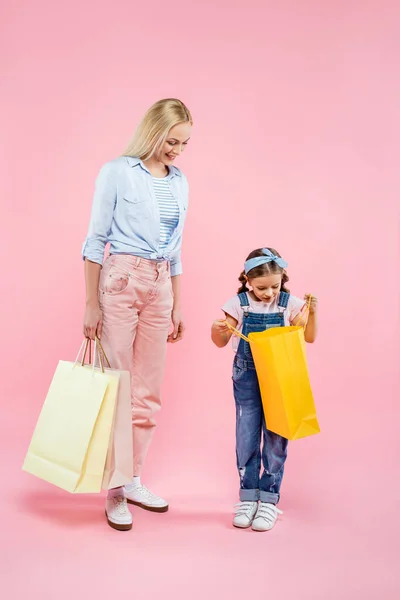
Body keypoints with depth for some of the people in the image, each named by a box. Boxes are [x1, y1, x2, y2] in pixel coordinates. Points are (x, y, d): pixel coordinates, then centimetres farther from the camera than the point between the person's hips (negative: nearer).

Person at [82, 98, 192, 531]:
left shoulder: (179, 183, 12)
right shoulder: (117, 172, -4)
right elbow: (96, 240, -5)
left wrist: (177, 306, 17)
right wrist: (92, 304, -8)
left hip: (160, 287, 6)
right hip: (120, 281, -5)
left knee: (148, 391, 8)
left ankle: (134, 481, 20)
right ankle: (115, 490, 7)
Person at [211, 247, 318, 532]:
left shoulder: (289, 303, -5)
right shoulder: (239, 304, -6)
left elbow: (309, 337, 0)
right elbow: (221, 343, 0)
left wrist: (312, 312, -15)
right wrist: (217, 330, -22)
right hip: (247, 376, 0)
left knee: (275, 438, 2)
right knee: (246, 437, 4)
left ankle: (269, 500, 12)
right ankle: (248, 497, 16)